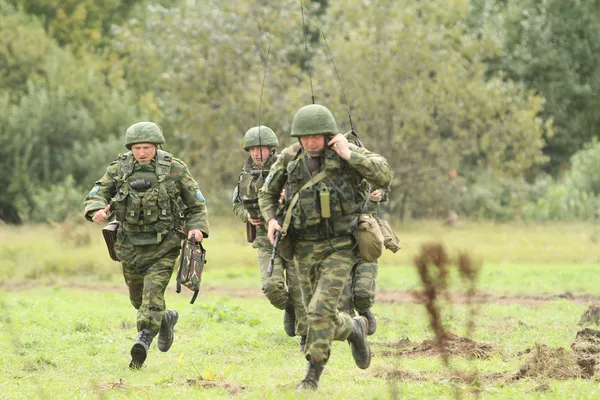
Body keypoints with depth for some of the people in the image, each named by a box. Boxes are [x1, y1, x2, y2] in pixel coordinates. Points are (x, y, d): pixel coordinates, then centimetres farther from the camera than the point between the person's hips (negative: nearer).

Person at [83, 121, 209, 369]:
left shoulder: (175, 169, -4)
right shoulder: (118, 169, -1)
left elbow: (196, 204, 5)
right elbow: (96, 194, -2)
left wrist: (197, 228, -12)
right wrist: (97, 210, -25)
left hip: (163, 246, -4)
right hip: (131, 246, 4)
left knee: (153, 292, -20)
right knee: (138, 297, 17)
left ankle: (143, 340, -26)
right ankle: (165, 319, 44)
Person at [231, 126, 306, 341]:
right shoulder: (246, 176, 4)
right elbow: (237, 205, 17)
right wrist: (247, 215, -4)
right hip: (266, 241, 3)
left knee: (299, 290, -1)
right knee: (272, 286, -15)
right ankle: (288, 308, 17)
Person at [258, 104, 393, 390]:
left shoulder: (348, 152, -11)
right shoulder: (290, 158, -2)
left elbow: (384, 177, -23)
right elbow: (267, 193, 14)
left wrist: (348, 155, -25)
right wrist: (271, 220, -5)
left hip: (339, 247, -4)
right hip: (305, 250, 4)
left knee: (321, 311, -17)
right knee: (318, 317, 10)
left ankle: (312, 376, -5)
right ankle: (354, 328, 41)